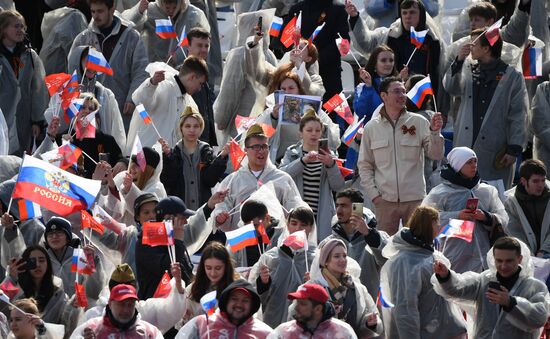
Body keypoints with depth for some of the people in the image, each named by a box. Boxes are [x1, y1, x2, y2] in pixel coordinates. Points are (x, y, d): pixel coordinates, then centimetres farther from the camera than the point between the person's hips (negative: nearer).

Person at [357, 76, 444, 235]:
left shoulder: (419, 122, 2)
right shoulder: (371, 128, 5)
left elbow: (436, 155, -2)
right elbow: (364, 165, 9)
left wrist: (434, 132, -19)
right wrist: (373, 194, -1)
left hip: (415, 199, -1)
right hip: (385, 200, 1)